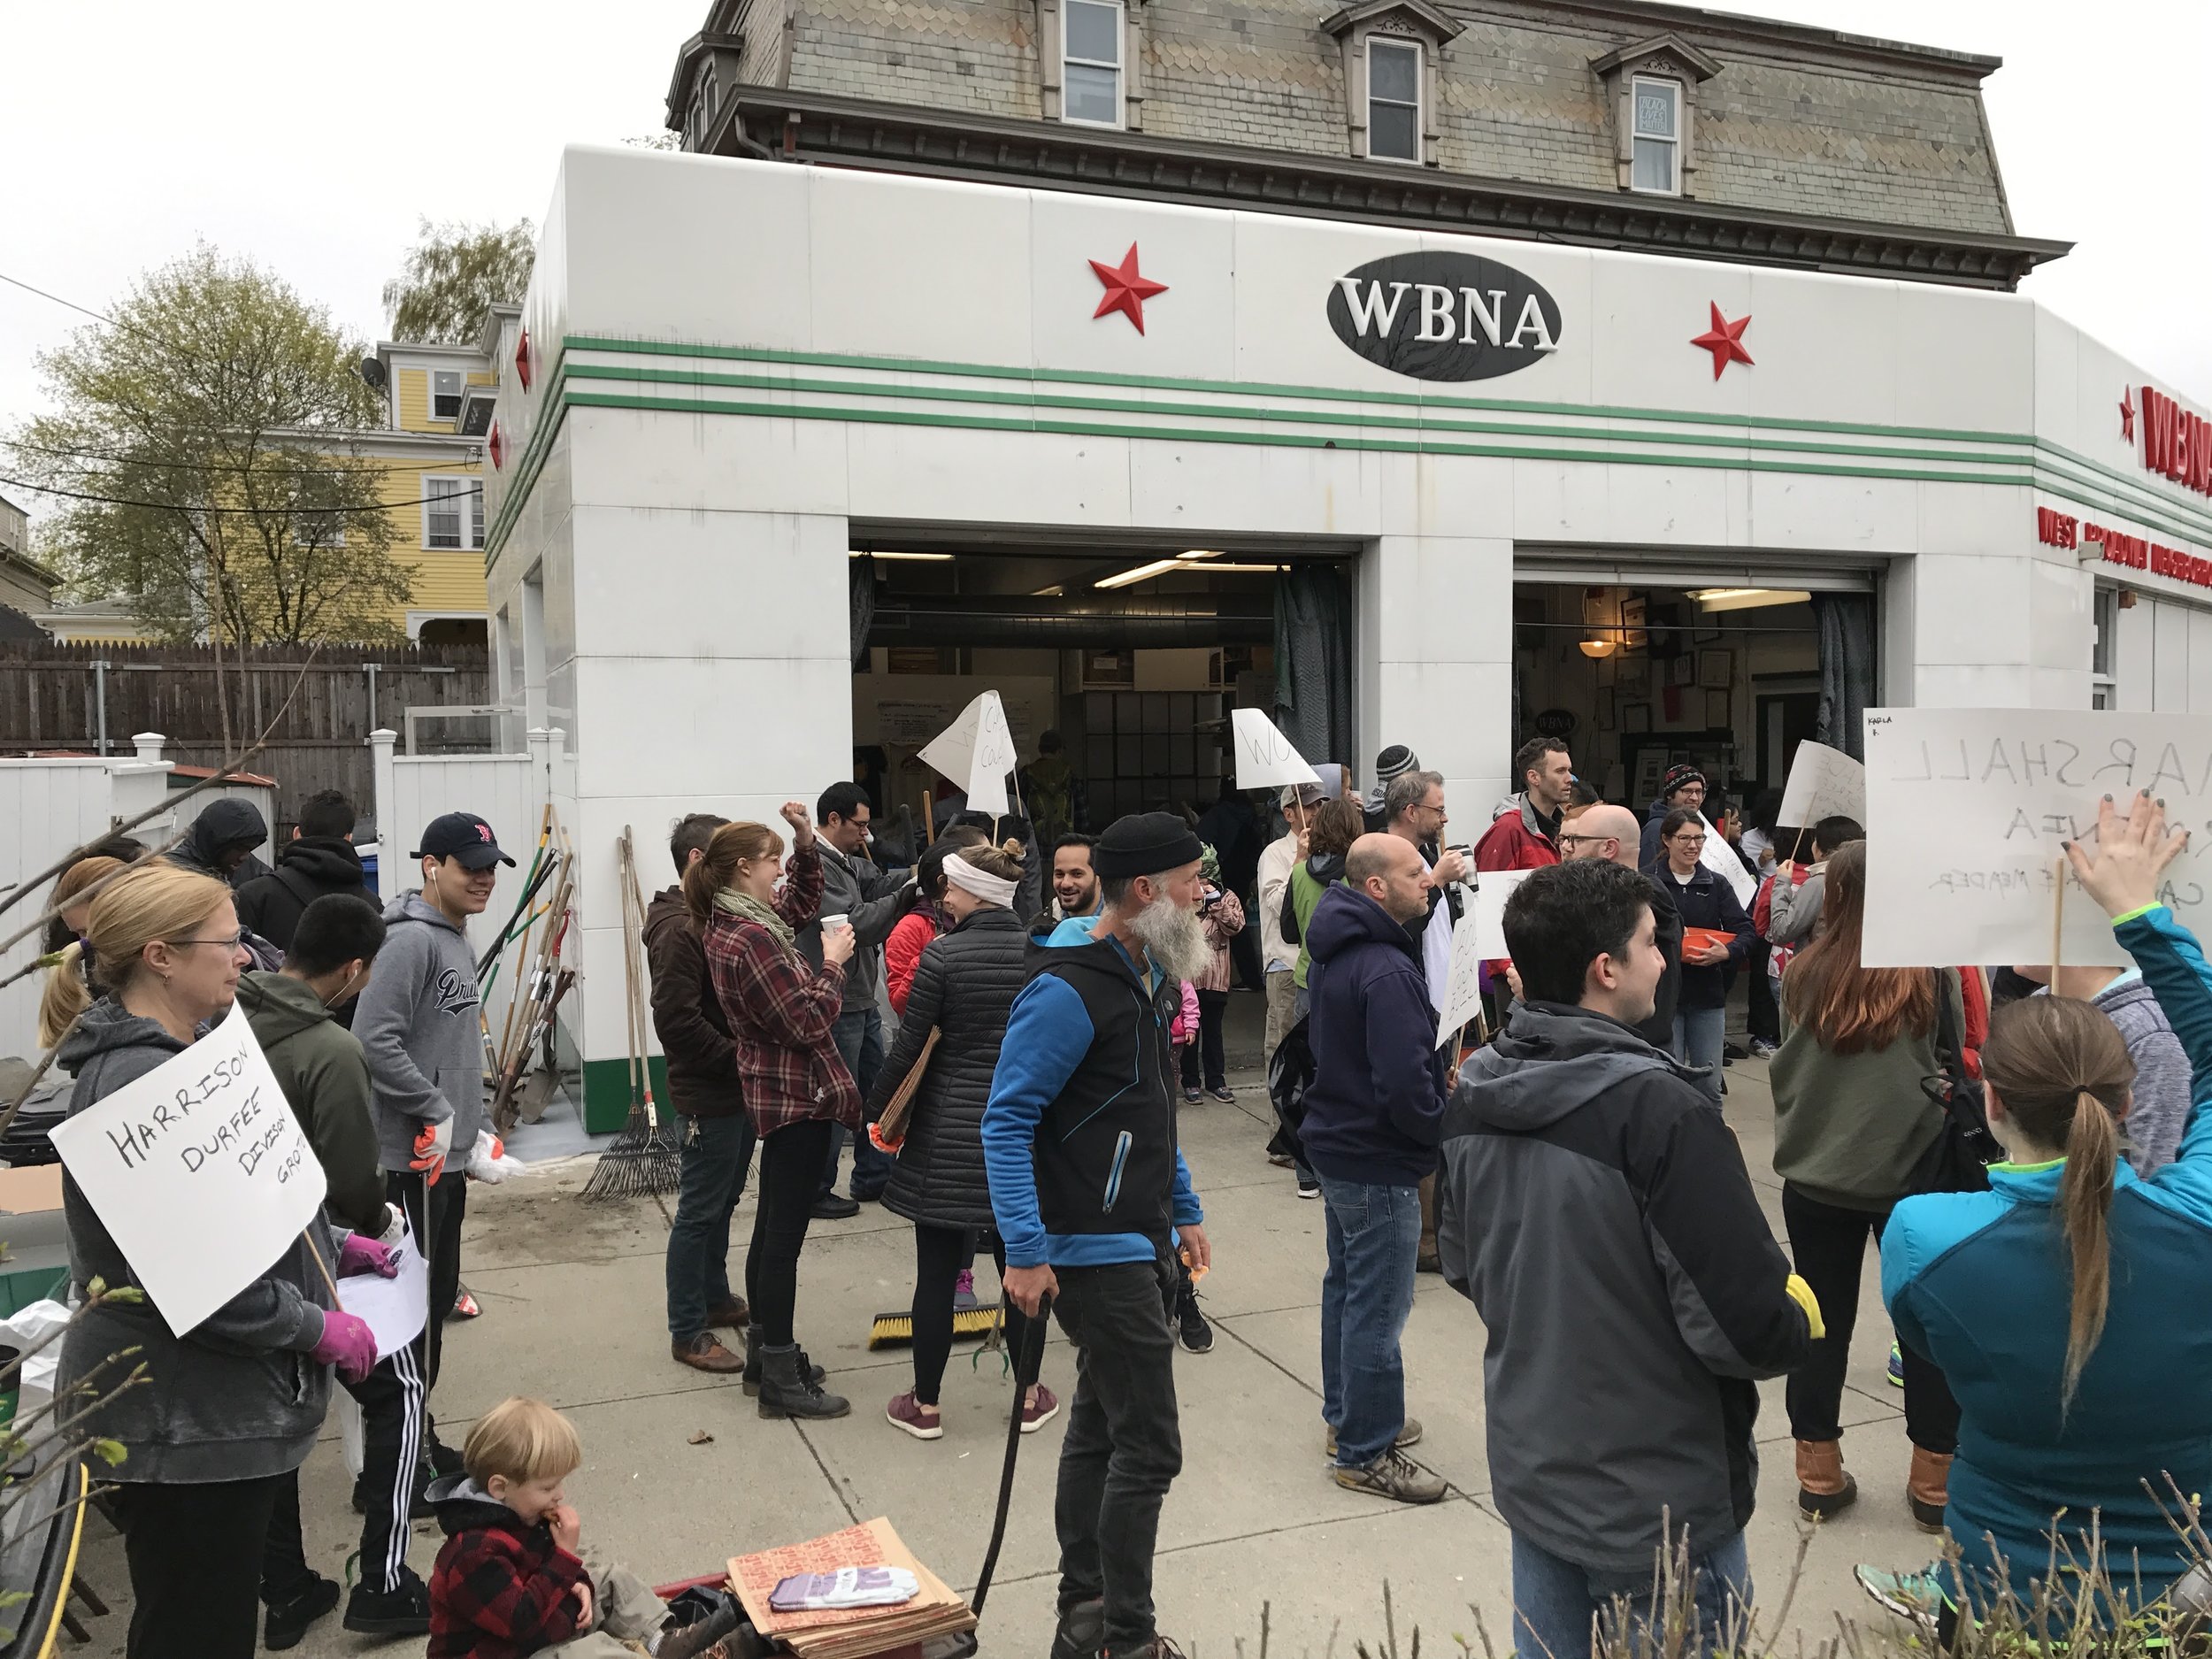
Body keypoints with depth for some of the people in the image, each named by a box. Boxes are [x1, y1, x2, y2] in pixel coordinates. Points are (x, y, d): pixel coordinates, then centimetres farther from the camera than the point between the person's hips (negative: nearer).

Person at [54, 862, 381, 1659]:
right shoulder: (138, 1082, -24)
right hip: (184, 1426, -10)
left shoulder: (178, 1054, 10)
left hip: (221, 1405, 10)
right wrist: (317, 1327, -19)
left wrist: (333, 1249, 14)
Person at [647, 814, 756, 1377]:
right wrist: (737, 1057, -19)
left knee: (722, 1203, 21)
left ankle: (716, 1299, 36)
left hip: (737, 1090, 10)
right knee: (699, 1212, 1)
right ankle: (687, 1332, 11)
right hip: (707, 1097, -10)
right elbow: (677, 1020, -25)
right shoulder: (679, 930, -19)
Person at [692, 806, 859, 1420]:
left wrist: (807, 842, 11)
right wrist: (833, 963, -11)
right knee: (784, 1235, -3)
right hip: (800, 1095, -11)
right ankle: (780, 1380, 5)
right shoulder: (752, 940, -23)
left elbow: (804, 899, 25)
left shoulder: (728, 925, 8)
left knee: (772, 1227, 18)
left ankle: (765, 1354, 30)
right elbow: (809, 1024, -23)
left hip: (774, 1091, 11)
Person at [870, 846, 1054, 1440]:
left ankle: (924, 1405, 19)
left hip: (948, 1134, -3)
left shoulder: (942, 955, -12)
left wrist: (877, 1110, 4)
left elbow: (909, 1045, -10)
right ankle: (1029, 1398, 24)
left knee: (936, 1273, 7)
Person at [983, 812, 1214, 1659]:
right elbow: (1006, 1121, -21)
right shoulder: (1069, 992, -21)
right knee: (1148, 1449, -4)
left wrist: (1185, 1210, 19)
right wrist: (1026, 1251, -23)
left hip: (1141, 1240, 10)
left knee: (1099, 1430, 19)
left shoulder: (1148, 974, 9)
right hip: (1098, 1252, -10)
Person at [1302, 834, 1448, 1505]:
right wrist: (1442, 1133, -11)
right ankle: (1366, 1453, 13)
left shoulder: (1339, 953, 5)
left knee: (1346, 1285, 21)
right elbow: (1405, 1083, -30)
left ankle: (1347, 1418, 37)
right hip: (1378, 1161, -10)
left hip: (1338, 1143, 10)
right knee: (1378, 1309, 1)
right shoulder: (1386, 972, -26)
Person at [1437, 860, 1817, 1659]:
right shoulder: (1658, 1105, -26)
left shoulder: (1473, 1091, -3)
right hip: (1659, 1503, -6)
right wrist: (1801, 1320, -2)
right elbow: (1745, 1327, -23)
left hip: (1528, 1476, 6)